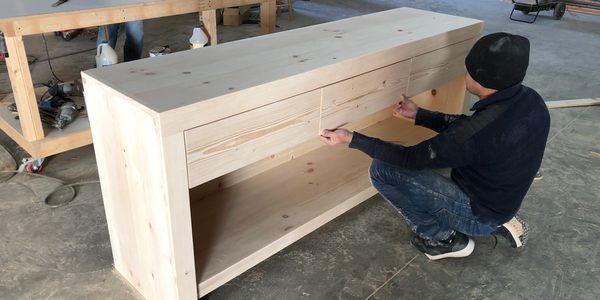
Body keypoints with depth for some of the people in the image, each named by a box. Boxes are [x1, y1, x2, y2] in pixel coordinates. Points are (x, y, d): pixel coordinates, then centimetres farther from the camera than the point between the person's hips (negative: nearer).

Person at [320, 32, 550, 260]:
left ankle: (444, 238, 3)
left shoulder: (477, 133, -36)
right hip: (505, 200, 8)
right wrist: (419, 115, 7)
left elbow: (410, 158, -23)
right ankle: (499, 223, 19)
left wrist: (351, 139, -17)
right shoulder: (531, 100, -11)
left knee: (382, 169, -14)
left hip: (478, 214, -8)